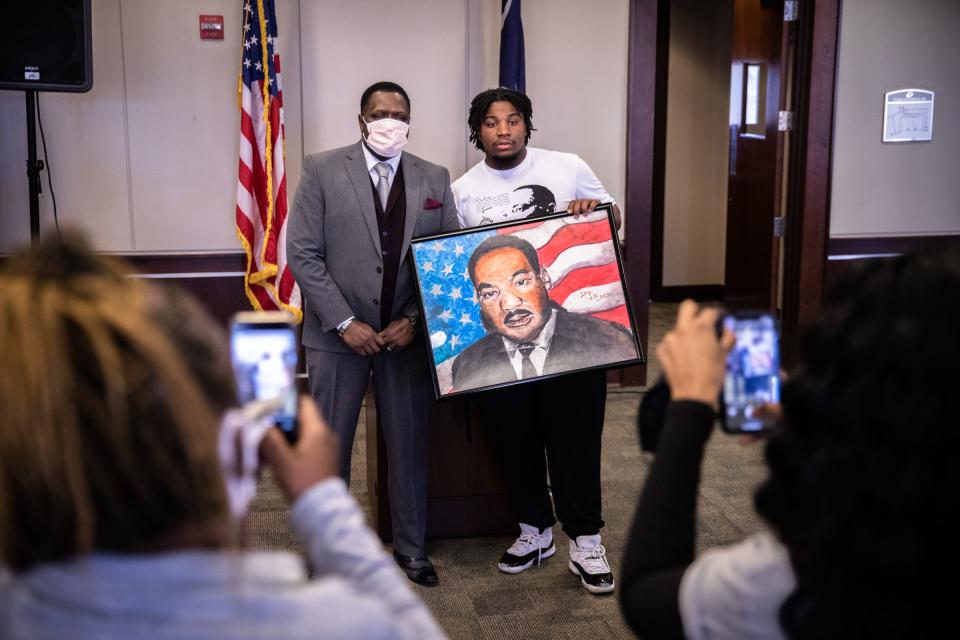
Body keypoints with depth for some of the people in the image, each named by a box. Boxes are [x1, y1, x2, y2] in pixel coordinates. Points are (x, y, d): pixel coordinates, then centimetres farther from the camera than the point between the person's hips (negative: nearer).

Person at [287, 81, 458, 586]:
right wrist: (345, 323, -12)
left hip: (407, 334, 2)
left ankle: (410, 545, 27)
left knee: (409, 444, 10)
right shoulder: (321, 170, -2)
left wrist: (413, 321, -8)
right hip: (338, 333, -2)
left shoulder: (434, 179, 5)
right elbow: (303, 254, -6)